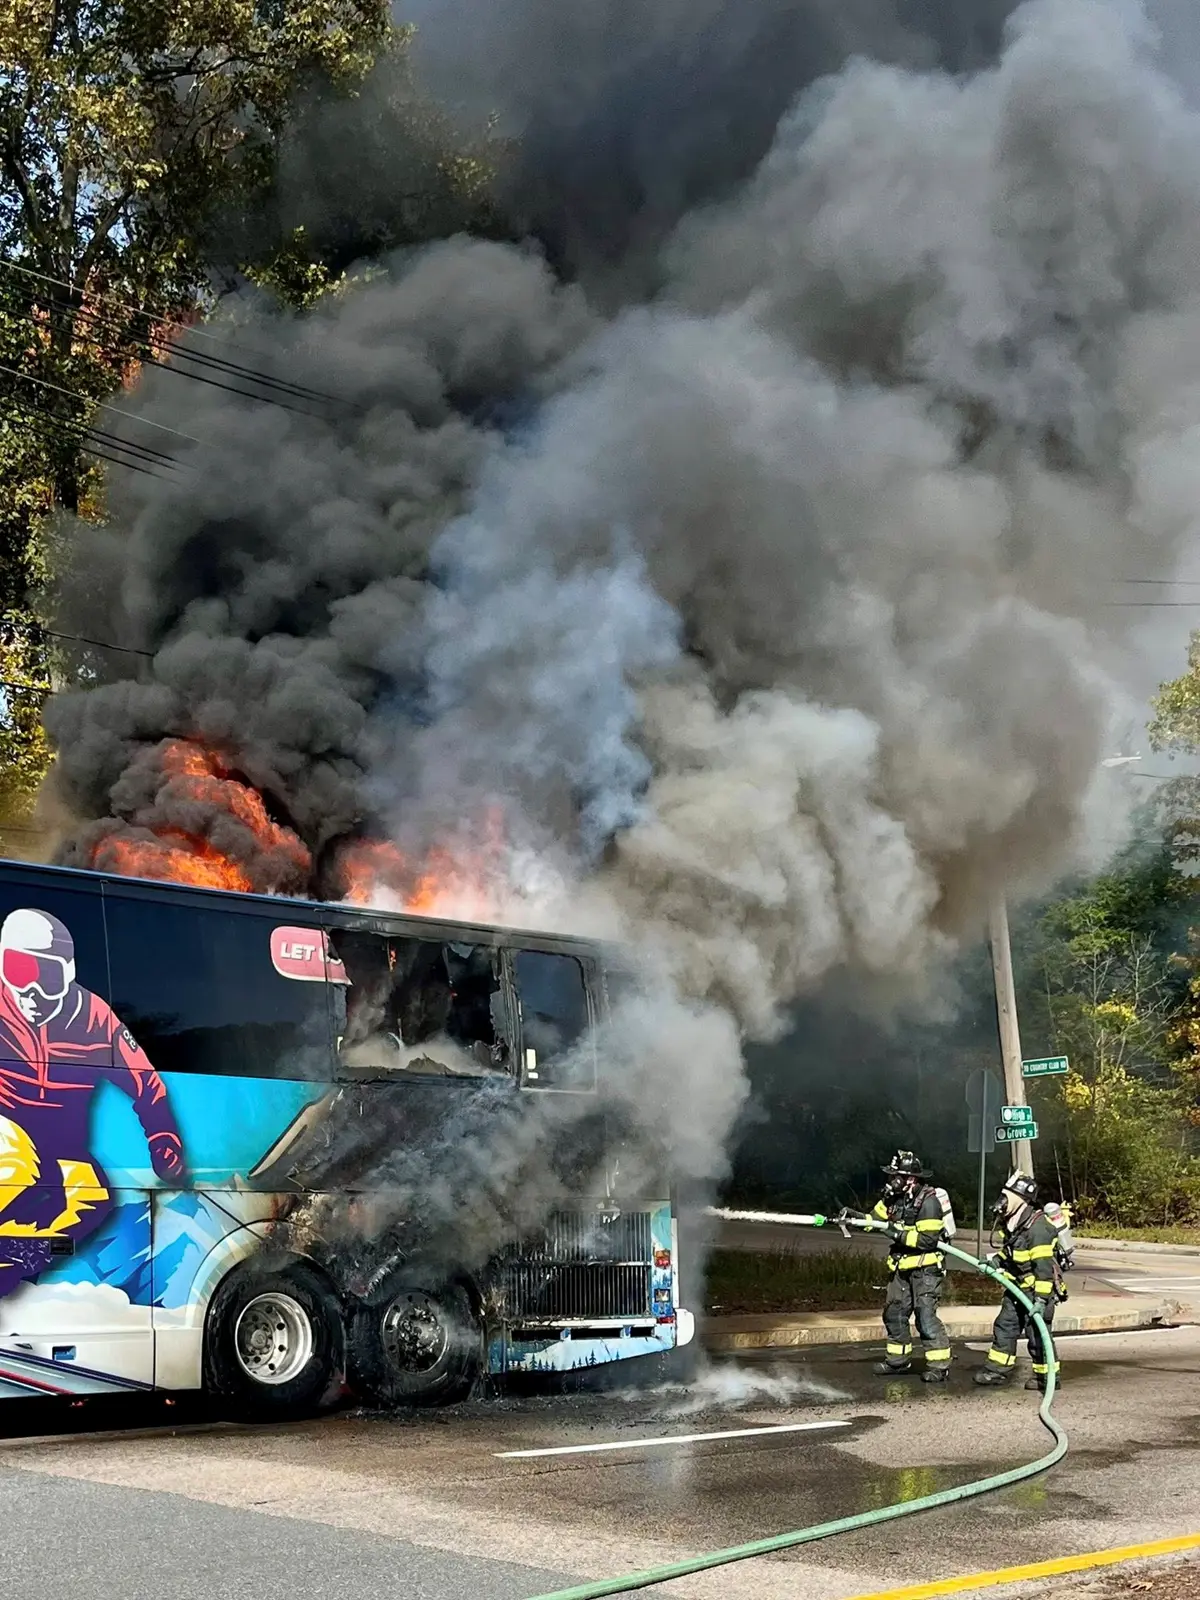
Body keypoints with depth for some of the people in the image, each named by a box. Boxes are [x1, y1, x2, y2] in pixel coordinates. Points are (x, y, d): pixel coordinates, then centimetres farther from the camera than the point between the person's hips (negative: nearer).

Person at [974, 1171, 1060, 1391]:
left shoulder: (1037, 1227, -24)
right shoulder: (1013, 1222, 6)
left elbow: (1044, 1266, -26)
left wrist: (1041, 1298, -28)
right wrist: (998, 1259, 4)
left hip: (1037, 1289, -10)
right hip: (1017, 1287, 10)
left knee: (1037, 1333, -5)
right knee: (1005, 1326, 15)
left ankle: (1048, 1376, 8)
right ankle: (998, 1369, 26)